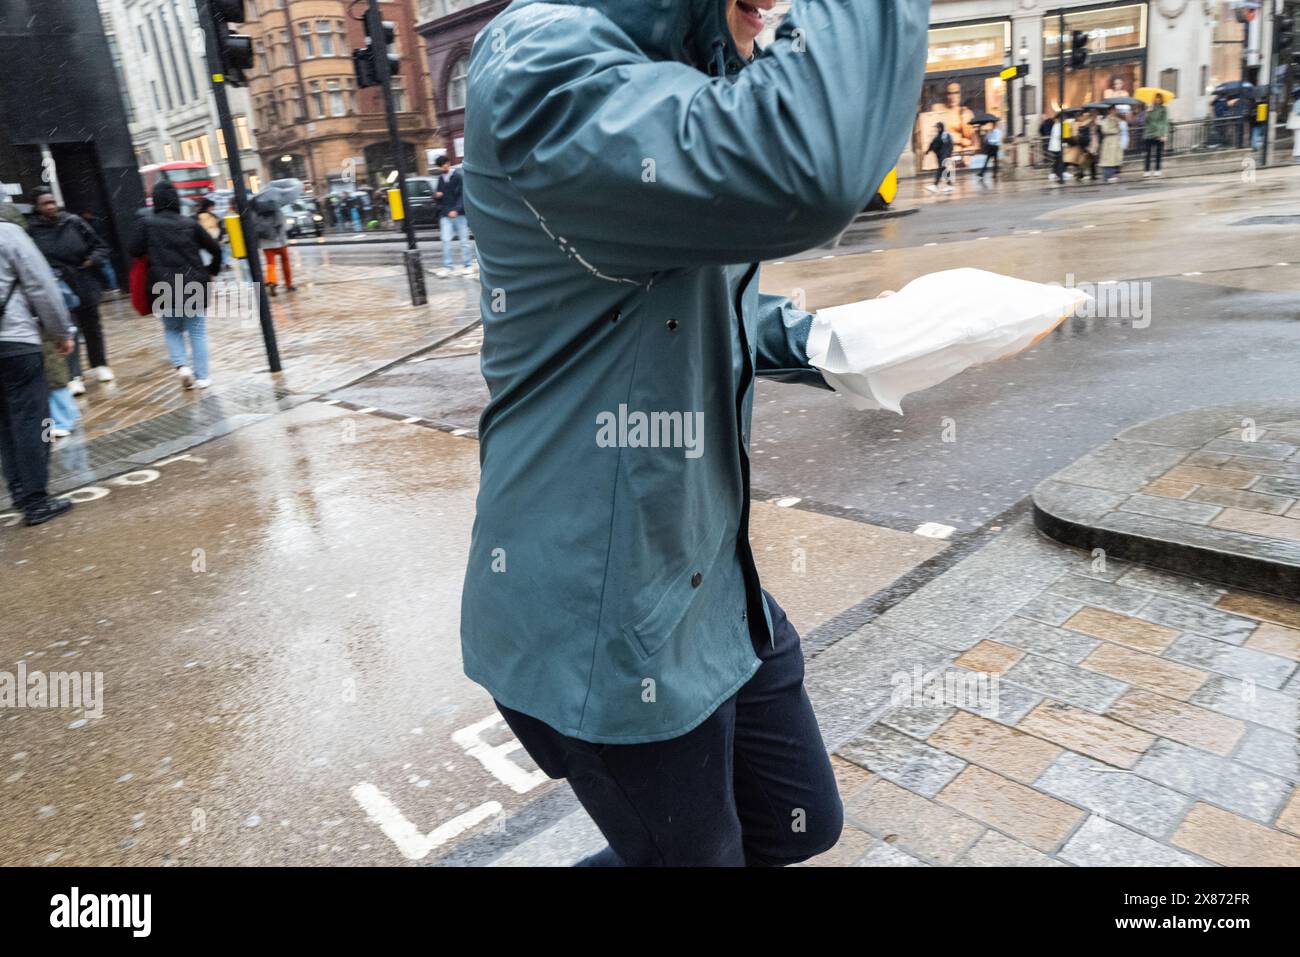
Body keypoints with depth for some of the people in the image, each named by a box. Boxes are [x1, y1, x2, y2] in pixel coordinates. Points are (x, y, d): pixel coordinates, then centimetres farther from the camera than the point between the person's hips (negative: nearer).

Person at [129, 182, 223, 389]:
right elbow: (215, 249, 3)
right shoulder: (190, 224, 1)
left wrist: (153, 252, 15)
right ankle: (201, 376, 6)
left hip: (165, 288, 0)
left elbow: (135, 251, -5)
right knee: (198, 332, 7)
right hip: (195, 286, 0)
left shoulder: (146, 223, -2)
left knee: (172, 330, 17)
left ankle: (181, 365, -3)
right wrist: (211, 271, 18)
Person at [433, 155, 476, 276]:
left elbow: (463, 195, -10)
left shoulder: (458, 177, -4)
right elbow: (437, 194, 22)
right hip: (445, 214, 5)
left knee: (464, 240, 3)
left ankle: (468, 265, 12)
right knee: (446, 240, -2)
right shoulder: (440, 179, 12)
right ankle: (447, 267, 0)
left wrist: (456, 210, -20)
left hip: (459, 214, -4)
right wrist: (436, 195, -3)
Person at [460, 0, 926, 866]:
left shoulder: (658, 73, 11)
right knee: (692, 850, 15)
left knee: (801, 825, 23)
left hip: (711, 584, 9)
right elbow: (806, 169, -41)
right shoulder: (544, 69, -21)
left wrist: (818, 338, 3)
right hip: (604, 627, -9)